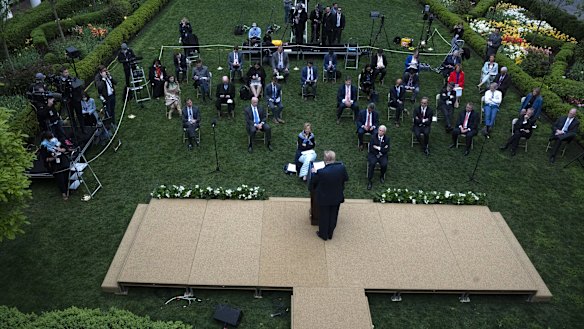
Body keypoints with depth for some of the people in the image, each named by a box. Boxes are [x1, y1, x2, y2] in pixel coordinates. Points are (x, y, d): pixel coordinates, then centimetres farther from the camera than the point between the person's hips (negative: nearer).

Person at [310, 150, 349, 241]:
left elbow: (313, 182, -14)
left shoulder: (321, 172, -33)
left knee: (324, 216, 20)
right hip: (337, 197, 3)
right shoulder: (341, 167, -23)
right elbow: (346, 178, -4)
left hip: (324, 199, -3)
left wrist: (314, 173, 3)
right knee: (333, 216, 25)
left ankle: (323, 235, 41)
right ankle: (330, 234, 45)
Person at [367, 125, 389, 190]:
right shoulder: (373, 137, -2)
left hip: (382, 155, 1)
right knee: (372, 164, -31)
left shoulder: (387, 138, 1)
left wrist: (378, 148, -16)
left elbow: (387, 150, -6)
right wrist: (382, 149, -13)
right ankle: (369, 181, -22)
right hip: (373, 154, -1)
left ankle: (382, 176, 4)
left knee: (384, 164, -28)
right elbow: (371, 148, -9)